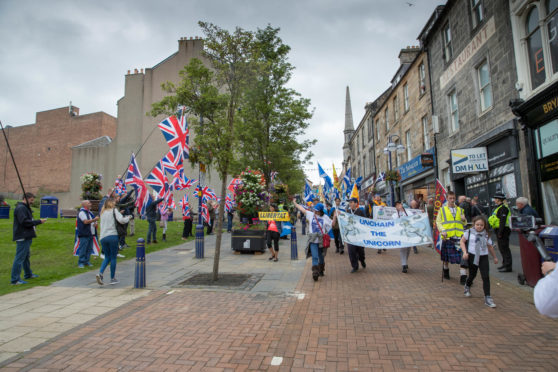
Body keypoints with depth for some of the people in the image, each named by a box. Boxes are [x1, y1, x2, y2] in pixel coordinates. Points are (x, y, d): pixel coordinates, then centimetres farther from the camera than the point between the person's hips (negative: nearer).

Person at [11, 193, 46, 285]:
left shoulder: (25, 208, 19)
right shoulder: (21, 208, -14)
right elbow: (24, 222, -23)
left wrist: (37, 222, 6)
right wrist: (39, 221, -19)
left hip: (26, 237, 11)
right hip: (22, 237, -11)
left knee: (26, 256, 21)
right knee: (19, 258, -8)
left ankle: (28, 274, 35)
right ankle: (15, 280, -5)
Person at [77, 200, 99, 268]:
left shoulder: (90, 212, 18)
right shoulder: (82, 212, -8)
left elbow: (94, 221, 24)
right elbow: (86, 222, -21)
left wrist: (95, 223, 3)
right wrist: (94, 220, -19)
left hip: (90, 234, 8)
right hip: (84, 234, -8)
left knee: (89, 249, 10)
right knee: (83, 249, -5)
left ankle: (86, 261, 19)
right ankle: (81, 262, 2)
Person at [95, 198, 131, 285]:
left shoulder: (102, 212, 18)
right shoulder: (114, 210, 0)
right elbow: (121, 220, -13)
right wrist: (128, 217, 4)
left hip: (103, 237, 5)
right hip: (112, 236, -5)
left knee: (107, 257, 16)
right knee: (113, 257, 5)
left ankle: (100, 273, -5)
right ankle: (112, 278, 11)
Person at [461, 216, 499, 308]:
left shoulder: (486, 235, 3)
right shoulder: (469, 232, -2)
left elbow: (490, 247, 15)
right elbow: (462, 241, 3)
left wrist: (495, 257, 23)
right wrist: (465, 252, -10)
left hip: (483, 257, 1)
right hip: (472, 256, -1)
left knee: (486, 277, -8)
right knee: (472, 275, 12)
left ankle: (487, 298, -3)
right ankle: (467, 287, 44)